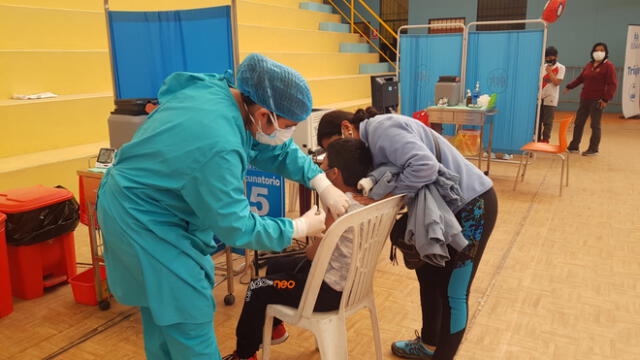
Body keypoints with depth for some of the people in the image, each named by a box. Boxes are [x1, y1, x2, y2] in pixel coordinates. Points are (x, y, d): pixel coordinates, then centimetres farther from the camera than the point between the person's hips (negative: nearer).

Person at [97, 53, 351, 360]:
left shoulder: (217, 90, -8)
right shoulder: (220, 146, -34)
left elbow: (275, 149, 3)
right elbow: (236, 228, -23)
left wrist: (322, 184, -6)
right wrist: (300, 228, -13)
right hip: (142, 219, -9)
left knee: (161, 305, 23)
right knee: (190, 314, 1)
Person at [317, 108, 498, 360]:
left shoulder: (380, 129, -22)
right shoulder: (372, 140, 8)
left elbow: (424, 166, -35)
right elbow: (390, 178, 1)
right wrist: (374, 188, -18)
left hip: (472, 204, -10)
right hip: (446, 206, 10)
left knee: (452, 292, 0)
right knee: (429, 278, 21)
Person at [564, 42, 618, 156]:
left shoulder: (608, 66, -7)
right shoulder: (589, 65, 13)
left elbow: (612, 84, -13)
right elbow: (580, 78, 25)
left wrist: (606, 99, -20)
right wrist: (570, 87, 19)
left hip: (597, 101, -7)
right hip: (584, 99, 7)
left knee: (595, 125, 0)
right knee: (578, 123, 9)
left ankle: (594, 149, 10)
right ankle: (574, 146, 18)